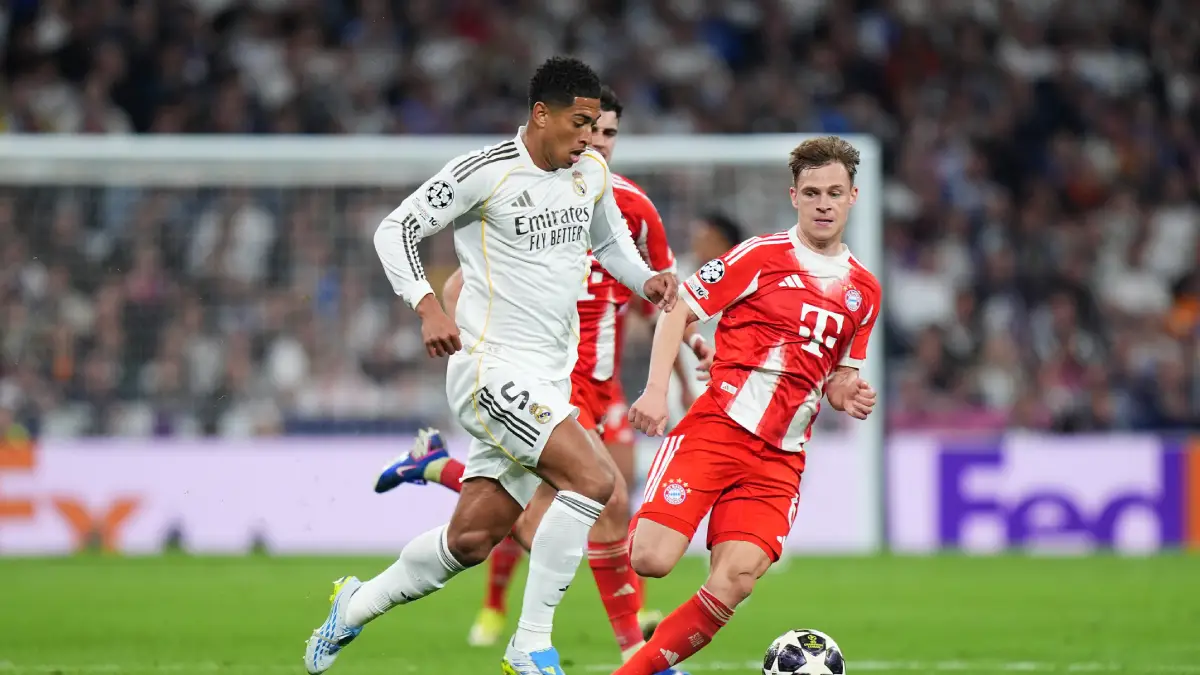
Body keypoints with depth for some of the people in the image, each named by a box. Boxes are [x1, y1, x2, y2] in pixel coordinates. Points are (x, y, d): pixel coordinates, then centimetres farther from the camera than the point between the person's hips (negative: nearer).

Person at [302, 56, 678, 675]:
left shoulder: (592, 173, 9)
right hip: (491, 366, -8)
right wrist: (429, 308, -21)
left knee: (471, 539, 8)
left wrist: (645, 280, 7)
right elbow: (394, 230, -7)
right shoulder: (486, 172, -12)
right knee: (592, 480, -24)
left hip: (547, 383, 8)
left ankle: (355, 607, 31)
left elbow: (608, 240, 28)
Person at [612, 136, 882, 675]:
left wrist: (849, 395, 2)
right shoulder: (763, 256, -1)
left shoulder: (863, 290, 14)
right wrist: (656, 390, -12)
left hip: (780, 458, 4)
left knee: (736, 579, -17)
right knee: (651, 561, -20)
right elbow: (678, 308, 0)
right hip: (718, 425, -4)